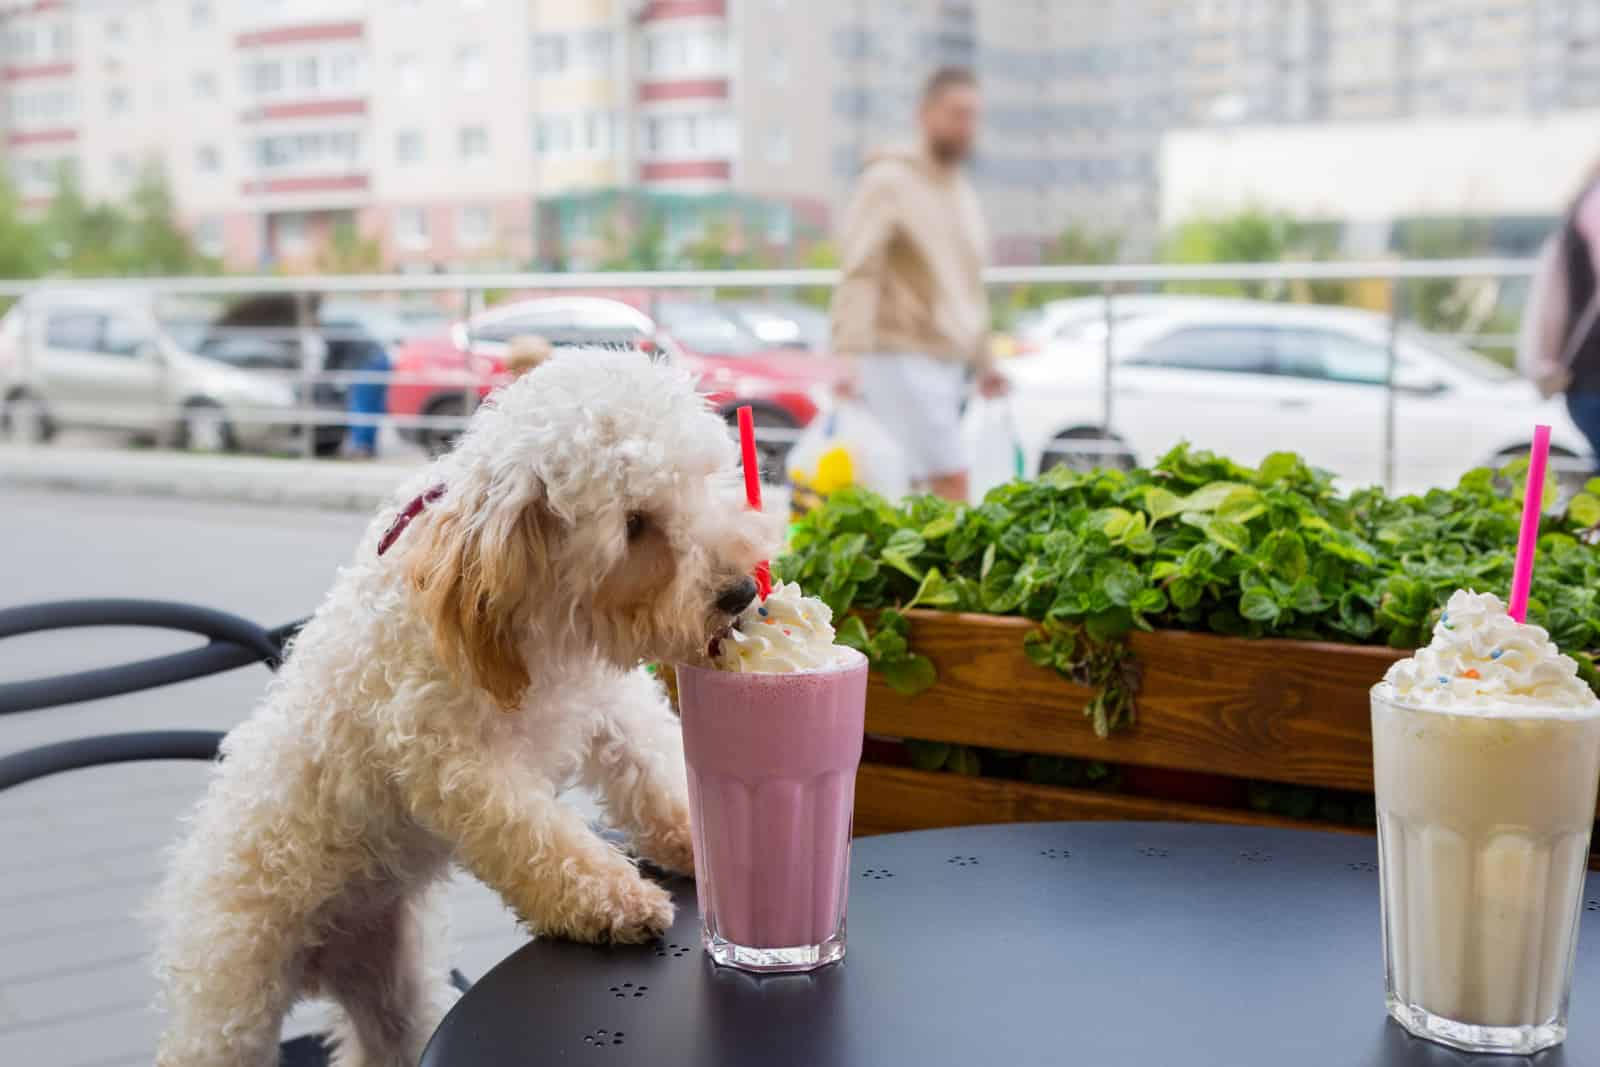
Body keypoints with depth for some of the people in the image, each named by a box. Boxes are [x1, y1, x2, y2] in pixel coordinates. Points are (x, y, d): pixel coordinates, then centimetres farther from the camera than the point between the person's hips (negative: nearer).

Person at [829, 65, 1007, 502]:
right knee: (951, 485, -14)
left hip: (947, 363, 8)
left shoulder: (964, 194, 19)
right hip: (902, 359, -8)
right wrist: (851, 358, -23)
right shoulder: (889, 181, -6)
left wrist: (983, 361, 26)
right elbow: (859, 274, -14)